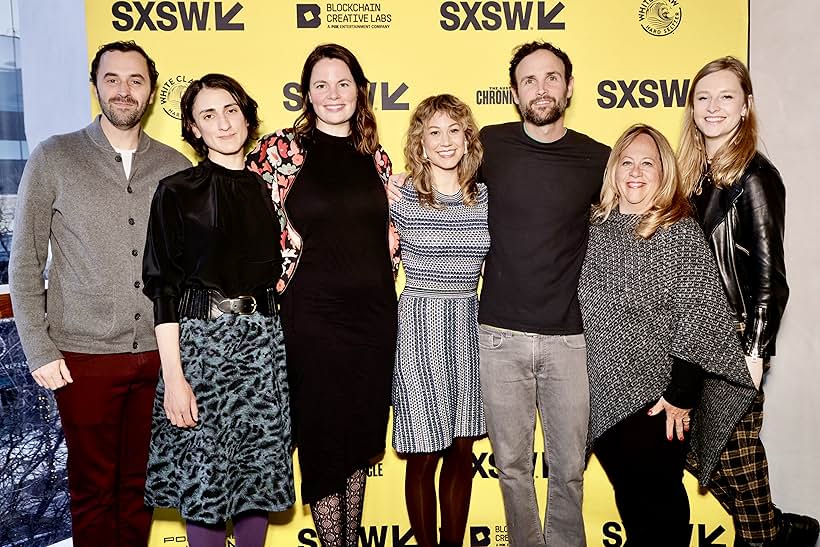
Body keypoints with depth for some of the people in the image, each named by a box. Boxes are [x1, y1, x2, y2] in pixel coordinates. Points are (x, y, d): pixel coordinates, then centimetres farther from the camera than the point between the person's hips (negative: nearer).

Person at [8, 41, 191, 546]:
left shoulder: (176, 167, 5)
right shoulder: (54, 159, -1)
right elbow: (25, 263, 0)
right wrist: (40, 350, -4)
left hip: (158, 354, 2)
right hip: (85, 358, -2)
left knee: (140, 482, 13)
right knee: (94, 487, 11)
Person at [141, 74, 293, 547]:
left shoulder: (266, 190, 10)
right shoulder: (178, 192, -2)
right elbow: (163, 286, -6)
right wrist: (173, 376, -12)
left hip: (264, 342, 4)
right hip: (201, 338, -3)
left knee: (260, 470, 9)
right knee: (204, 474, 4)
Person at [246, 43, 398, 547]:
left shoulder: (376, 157, 10)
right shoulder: (282, 150, -3)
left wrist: (380, 287, 9)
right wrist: (283, 286, -2)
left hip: (374, 312, 4)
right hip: (314, 315, -4)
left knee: (361, 434, 14)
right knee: (322, 436, 6)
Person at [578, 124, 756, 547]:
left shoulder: (681, 232, -8)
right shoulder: (596, 227, 5)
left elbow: (699, 316, -13)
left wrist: (682, 394, -16)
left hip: (658, 398, -4)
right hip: (605, 396, 4)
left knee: (659, 502, 10)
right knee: (628, 498, 18)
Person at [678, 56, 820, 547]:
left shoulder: (755, 176, -10)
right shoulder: (695, 173, 10)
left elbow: (769, 274, -13)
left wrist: (753, 352, -15)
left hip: (737, 340, -7)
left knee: (733, 451, 2)